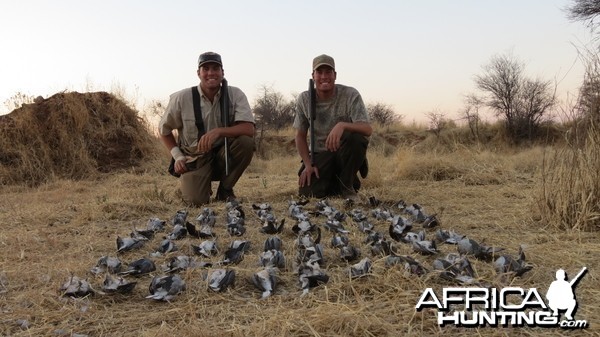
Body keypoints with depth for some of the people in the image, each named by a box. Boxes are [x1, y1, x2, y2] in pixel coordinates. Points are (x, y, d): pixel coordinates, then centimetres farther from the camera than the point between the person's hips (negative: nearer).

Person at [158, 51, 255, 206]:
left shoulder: (235, 94, -9)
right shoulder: (182, 98, -10)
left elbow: (249, 129, -22)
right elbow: (164, 129, 5)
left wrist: (219, 131, -36)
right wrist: (178, 156, -7)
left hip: (224, 155, 2)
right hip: (194, 158, -1)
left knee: (246, 141, -28)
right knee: (196, 201, -25)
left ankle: (225, 189, -5)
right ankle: (189, 184, 16)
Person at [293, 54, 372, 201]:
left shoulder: (351, 95, -12)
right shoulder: (304, 99, -2)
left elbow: (368, 129, -24)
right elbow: (300, 136, 5)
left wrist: (342, 125, -44)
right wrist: (308, 165, -8)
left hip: (346, 152, -2)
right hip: (320, 155, 2)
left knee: (356, 137, -35)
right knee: (307, 192, -21)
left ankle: (348, 187, -11)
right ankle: (335, 183, 15)